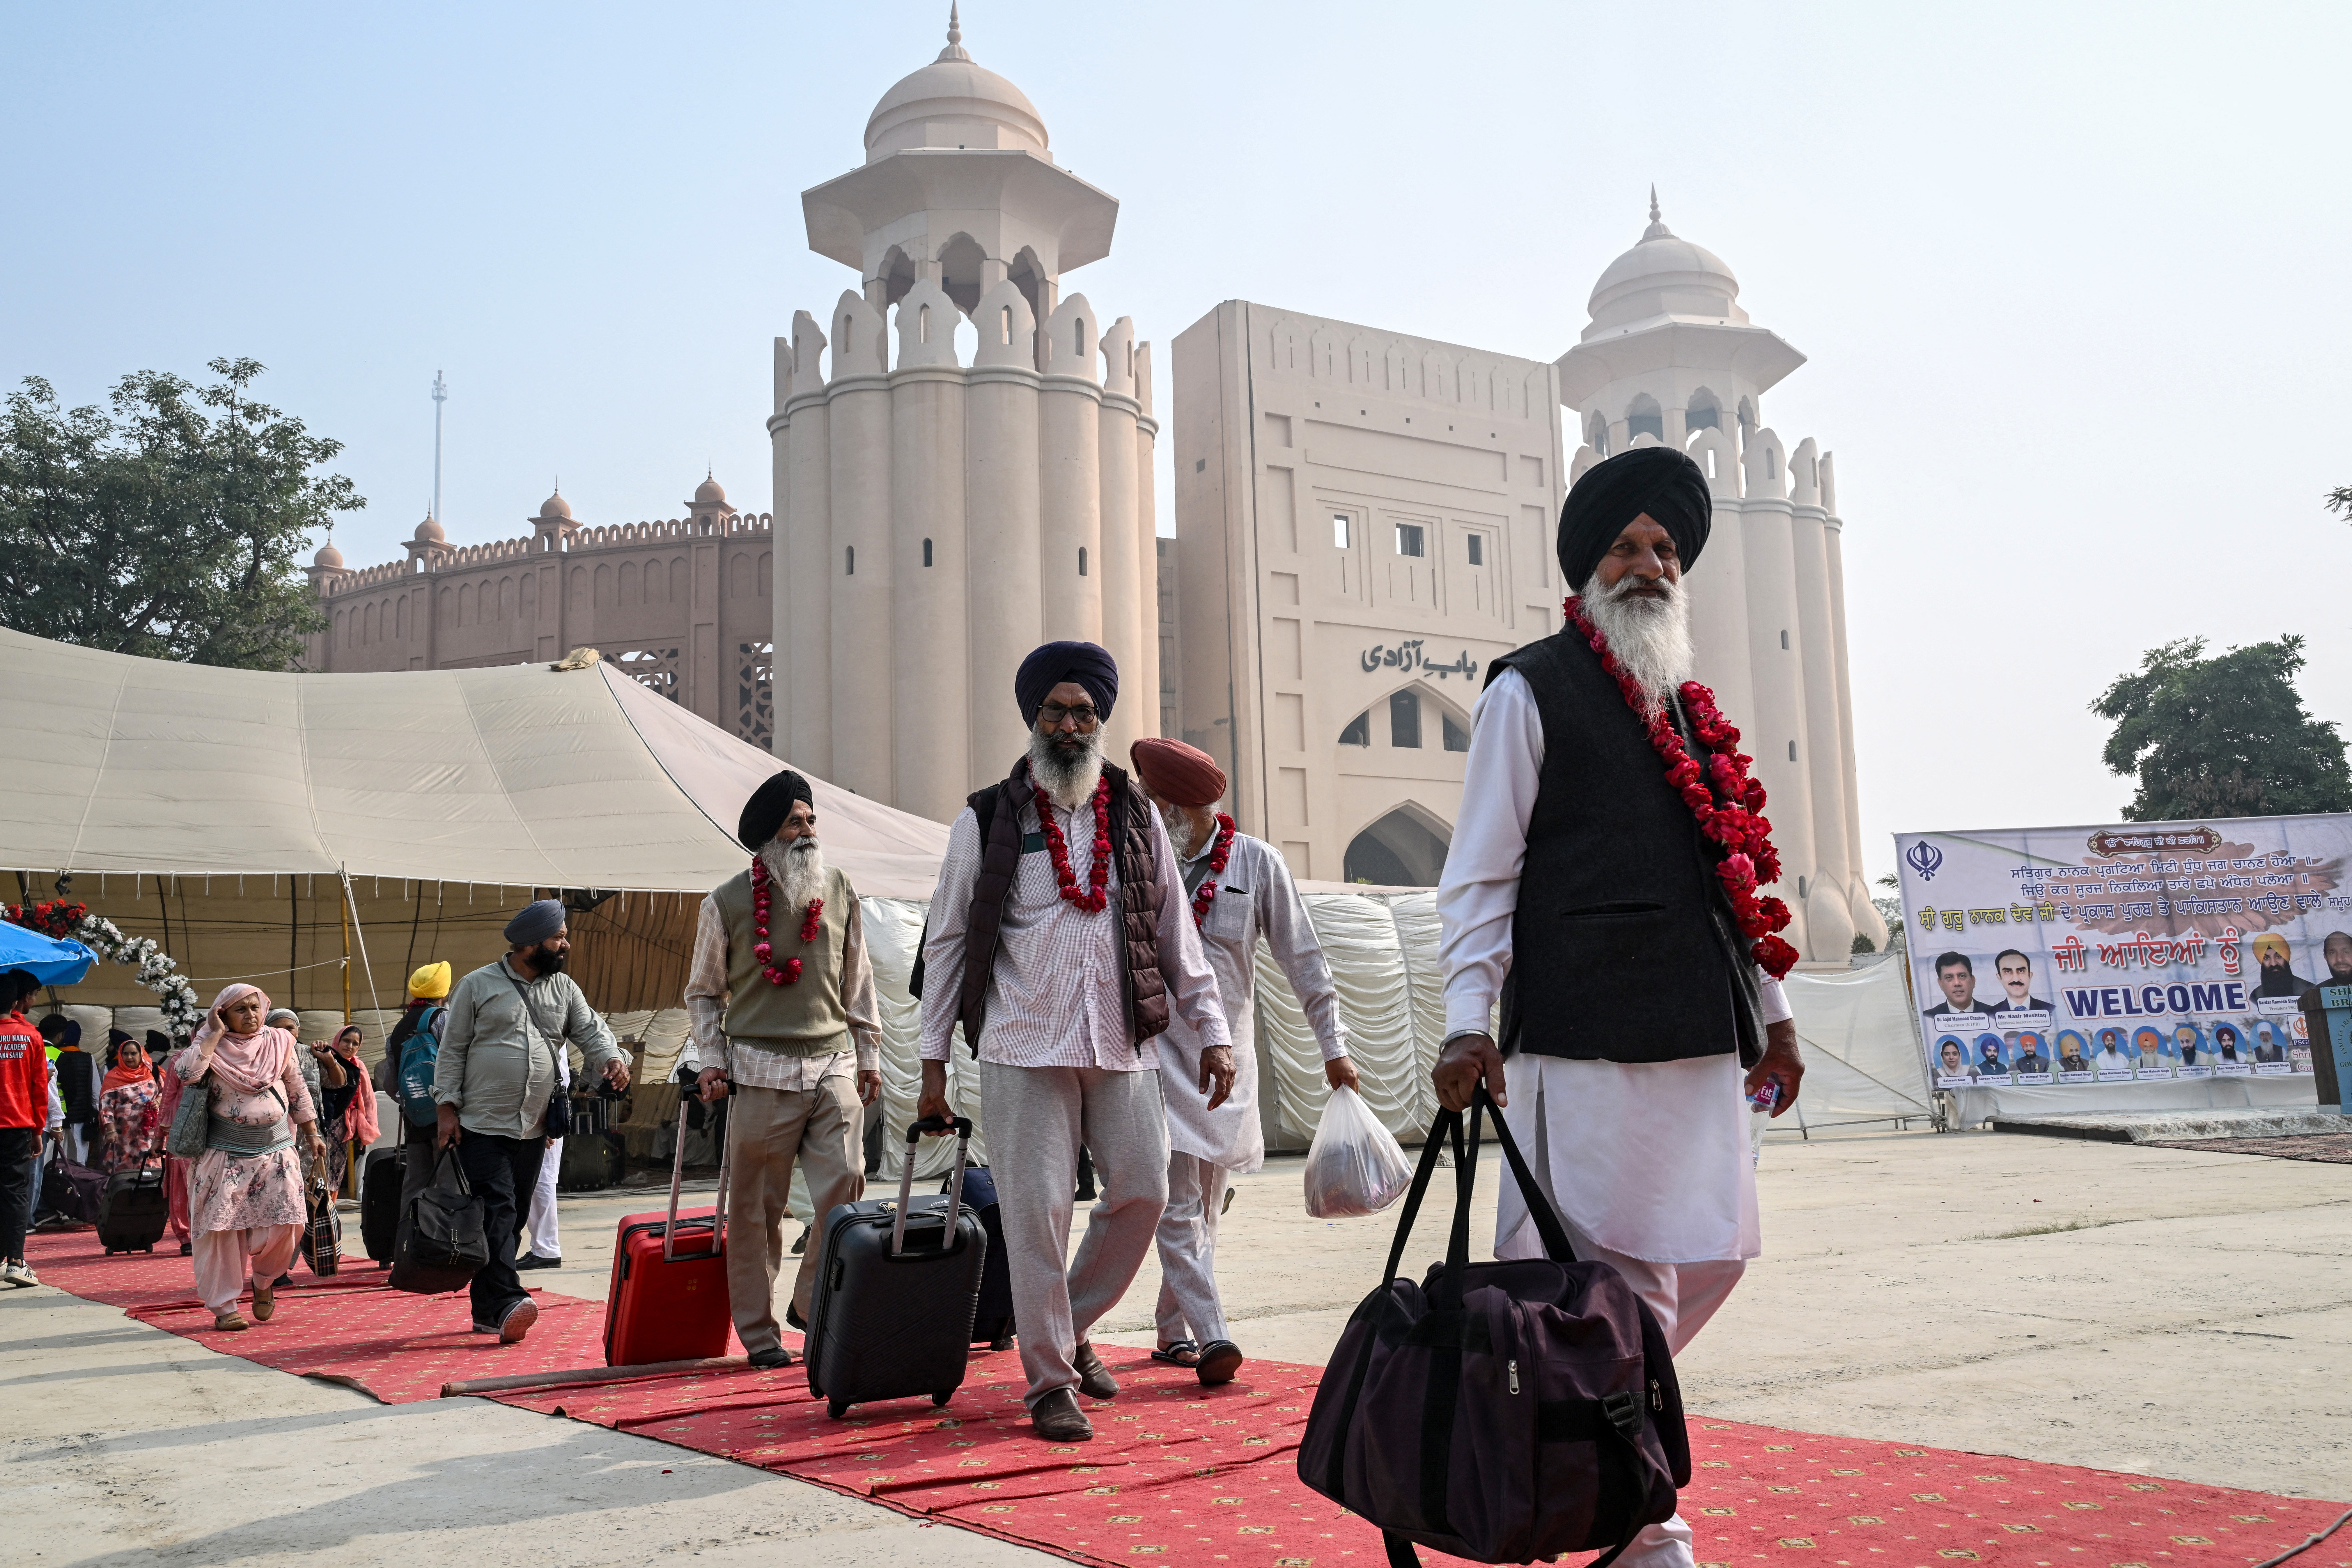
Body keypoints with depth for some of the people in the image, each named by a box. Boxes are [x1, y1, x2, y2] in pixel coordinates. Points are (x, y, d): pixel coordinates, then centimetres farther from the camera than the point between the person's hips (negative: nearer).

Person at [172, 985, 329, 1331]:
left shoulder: (280, 1042, 6)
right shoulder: (214, 1047, -1)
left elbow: (298, 1093, 13)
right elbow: (187, 1073, -22)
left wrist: (312, 1136, 13)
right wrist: (214, 1033, -16)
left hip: (277, 1153, 2)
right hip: (226, 1155, -2)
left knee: (284, 1224, -7)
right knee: (223, 1229, -4)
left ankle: (264, 1281, 21)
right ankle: (224, 1307, 7)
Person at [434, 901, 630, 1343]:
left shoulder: (564, 988, 11)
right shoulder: (478, 985, -1)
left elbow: (591, 1031, 7)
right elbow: (452, 1050, 1)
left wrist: (611, 1058, -16)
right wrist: (447, 1108, -6)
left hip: (532, 1130, 5)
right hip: (481, 1125, -5)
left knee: (512, 1218, 8)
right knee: (497, 1212, -15)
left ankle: (486, 1313, 16)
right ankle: (507, 1303, -22)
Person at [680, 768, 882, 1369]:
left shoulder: (839, 889, 9)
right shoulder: (726, 902, 2)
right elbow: (704, 992, 10)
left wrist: (868, 1053, 16)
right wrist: (710, 1061, -1)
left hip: (833, 1064, 2)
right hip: (761, 1070, -2)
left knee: (846, 1181, -9)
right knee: (757, 1205, 3)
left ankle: (812, 1304, 11)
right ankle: (758, 1330, 16)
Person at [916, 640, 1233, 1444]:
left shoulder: (1136, 817, 11)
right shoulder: (987, 820, 4)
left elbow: (1176, 934, 14)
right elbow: (948, 943, 6)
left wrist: (1212, 1030, 7)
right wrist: (933, 1063, 3)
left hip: (1123, 1045, 3)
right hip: (1024, 1047, -3)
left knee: (1143, 1192, 3)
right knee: (1038, 1209, -3)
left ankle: (1071, 1327, 26)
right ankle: (1049, 1382, 11)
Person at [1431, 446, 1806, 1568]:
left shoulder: (1689, 706, 21)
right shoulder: (1530, 691, 0)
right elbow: (1480, 876, -4)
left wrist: (1770, 1006, 19)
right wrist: (1468, 1022, -13)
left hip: (1700, 1039, 7)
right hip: (1586, 1046, -7)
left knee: (1710, 1255, 9)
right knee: (1602, 1278, -2)